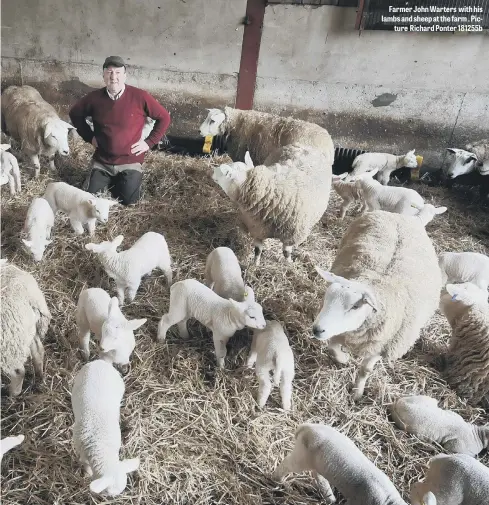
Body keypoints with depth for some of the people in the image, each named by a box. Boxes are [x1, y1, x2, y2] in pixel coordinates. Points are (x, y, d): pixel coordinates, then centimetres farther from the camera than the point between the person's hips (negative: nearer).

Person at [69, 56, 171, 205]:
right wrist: (89, 137, 2)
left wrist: (149, 142, -9)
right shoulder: (94, 97, -6)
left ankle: (126, 180, 25)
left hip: (130, 162, -2)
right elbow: (75, 114, 12)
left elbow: (164, 118, -5)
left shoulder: (140, 97, -14)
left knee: (128, 200, -9)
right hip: (101, 162, 3)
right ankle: (111, 181, 33)